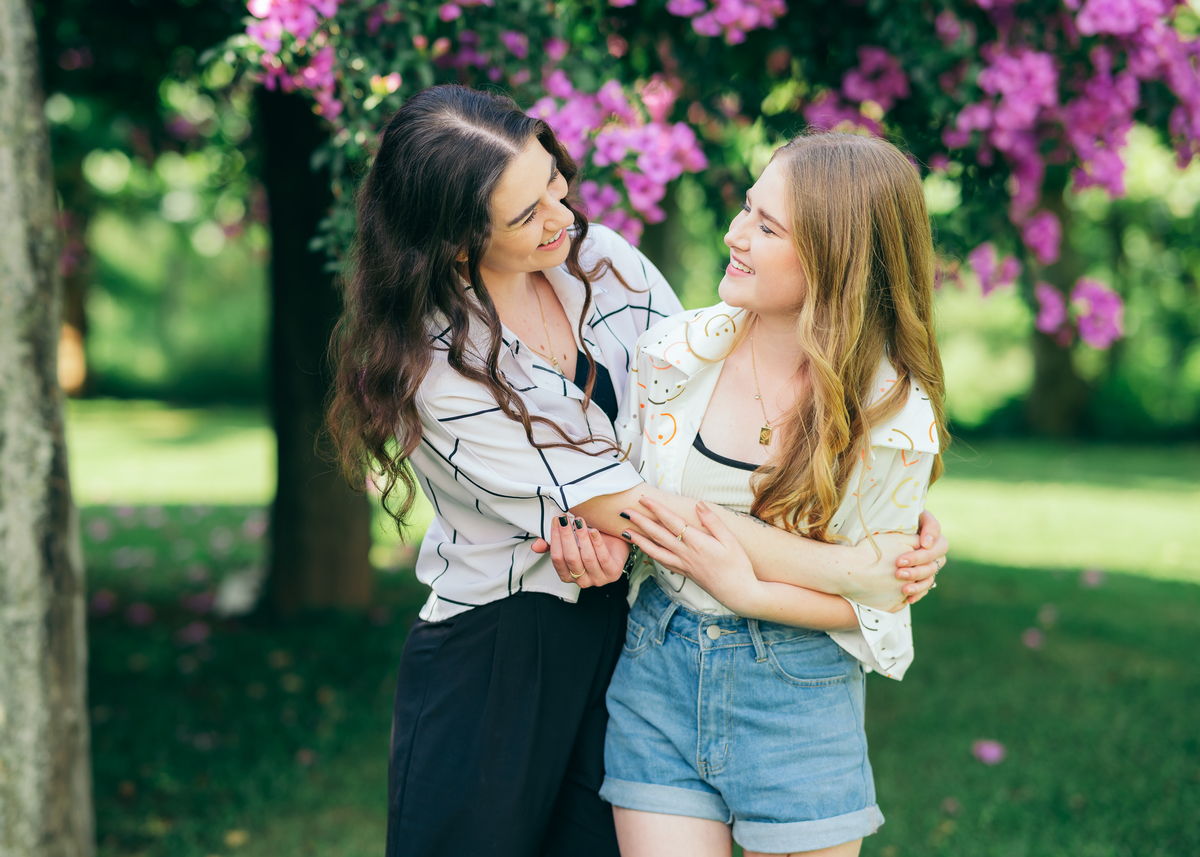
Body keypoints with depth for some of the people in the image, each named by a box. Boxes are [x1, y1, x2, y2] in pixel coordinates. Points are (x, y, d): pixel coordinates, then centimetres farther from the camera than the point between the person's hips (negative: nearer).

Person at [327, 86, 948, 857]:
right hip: (496, 656, -4)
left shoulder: (599, 259, -2)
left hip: (629, 629, 5)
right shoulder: (437, 371, -21)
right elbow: (646, 509, -24)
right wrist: (850, 572, -25)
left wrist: (618, 512, -19)